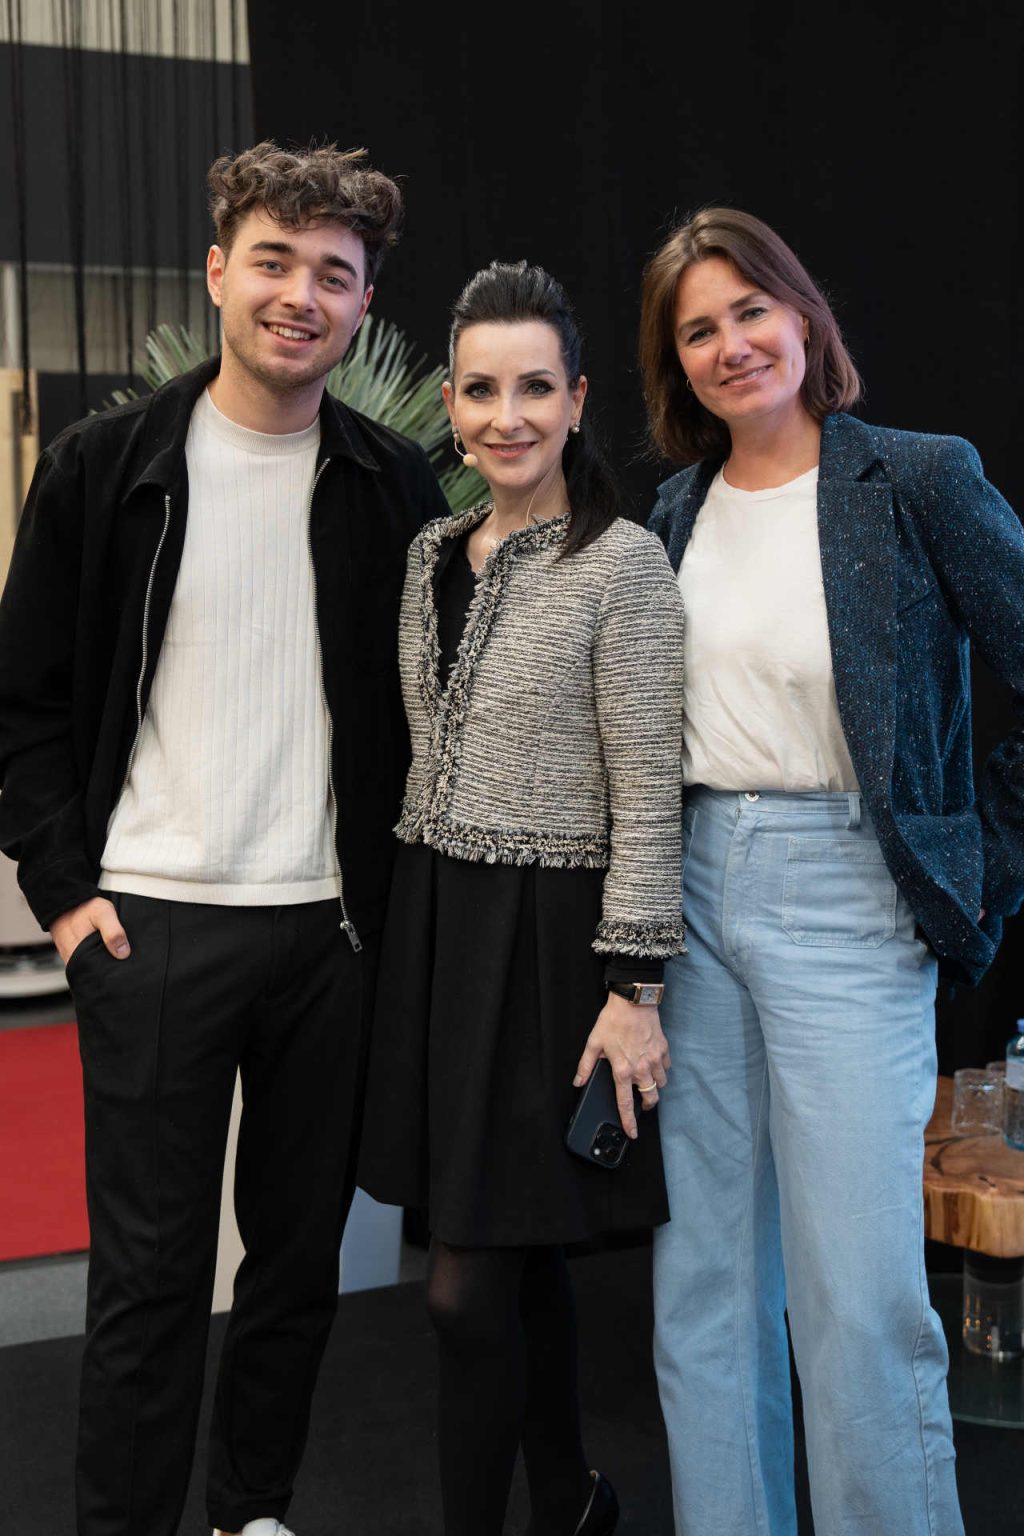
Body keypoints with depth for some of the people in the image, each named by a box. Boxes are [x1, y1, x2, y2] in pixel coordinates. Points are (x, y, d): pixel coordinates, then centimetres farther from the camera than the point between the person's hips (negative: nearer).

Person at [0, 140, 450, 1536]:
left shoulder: (397, 488, 4)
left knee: (303, 1249, 13)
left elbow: (424, 705, 10)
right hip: (153, 923, -2)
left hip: (332, 927, 3)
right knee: (150, 1268, 4)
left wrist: (390, 890, 3)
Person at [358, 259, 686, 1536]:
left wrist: (633, 989, -15)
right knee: (521, 1256, 16)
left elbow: (648, 798, -12)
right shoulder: (433, 554, 9)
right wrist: (407, 920, 15)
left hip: (548, 934, -6)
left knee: (469, 1280, -3)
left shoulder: (623, 563, -11)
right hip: (434, 922, 6)